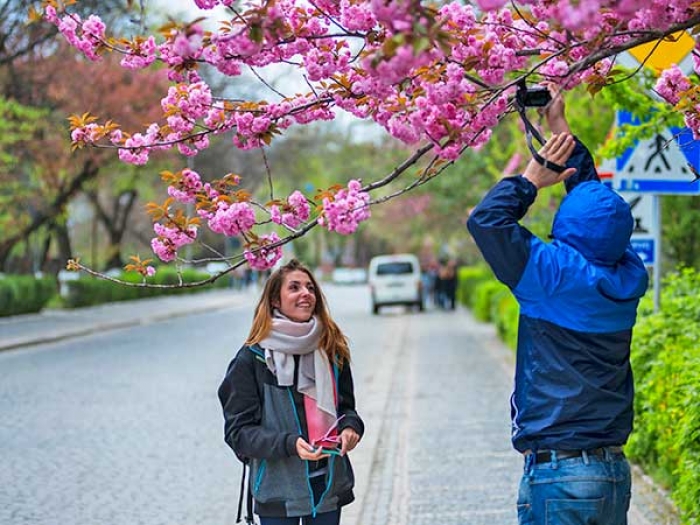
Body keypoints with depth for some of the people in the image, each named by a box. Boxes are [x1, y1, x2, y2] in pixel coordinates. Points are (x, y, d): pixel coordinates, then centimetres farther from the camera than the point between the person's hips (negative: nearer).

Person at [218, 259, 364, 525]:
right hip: (278, 490, -4)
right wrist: (289, 444, -24)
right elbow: (238, 431, -8)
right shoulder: (251, 359, -7)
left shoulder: (332, 351, 6)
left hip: (329, 485, 4)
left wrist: (350, 426, -6)